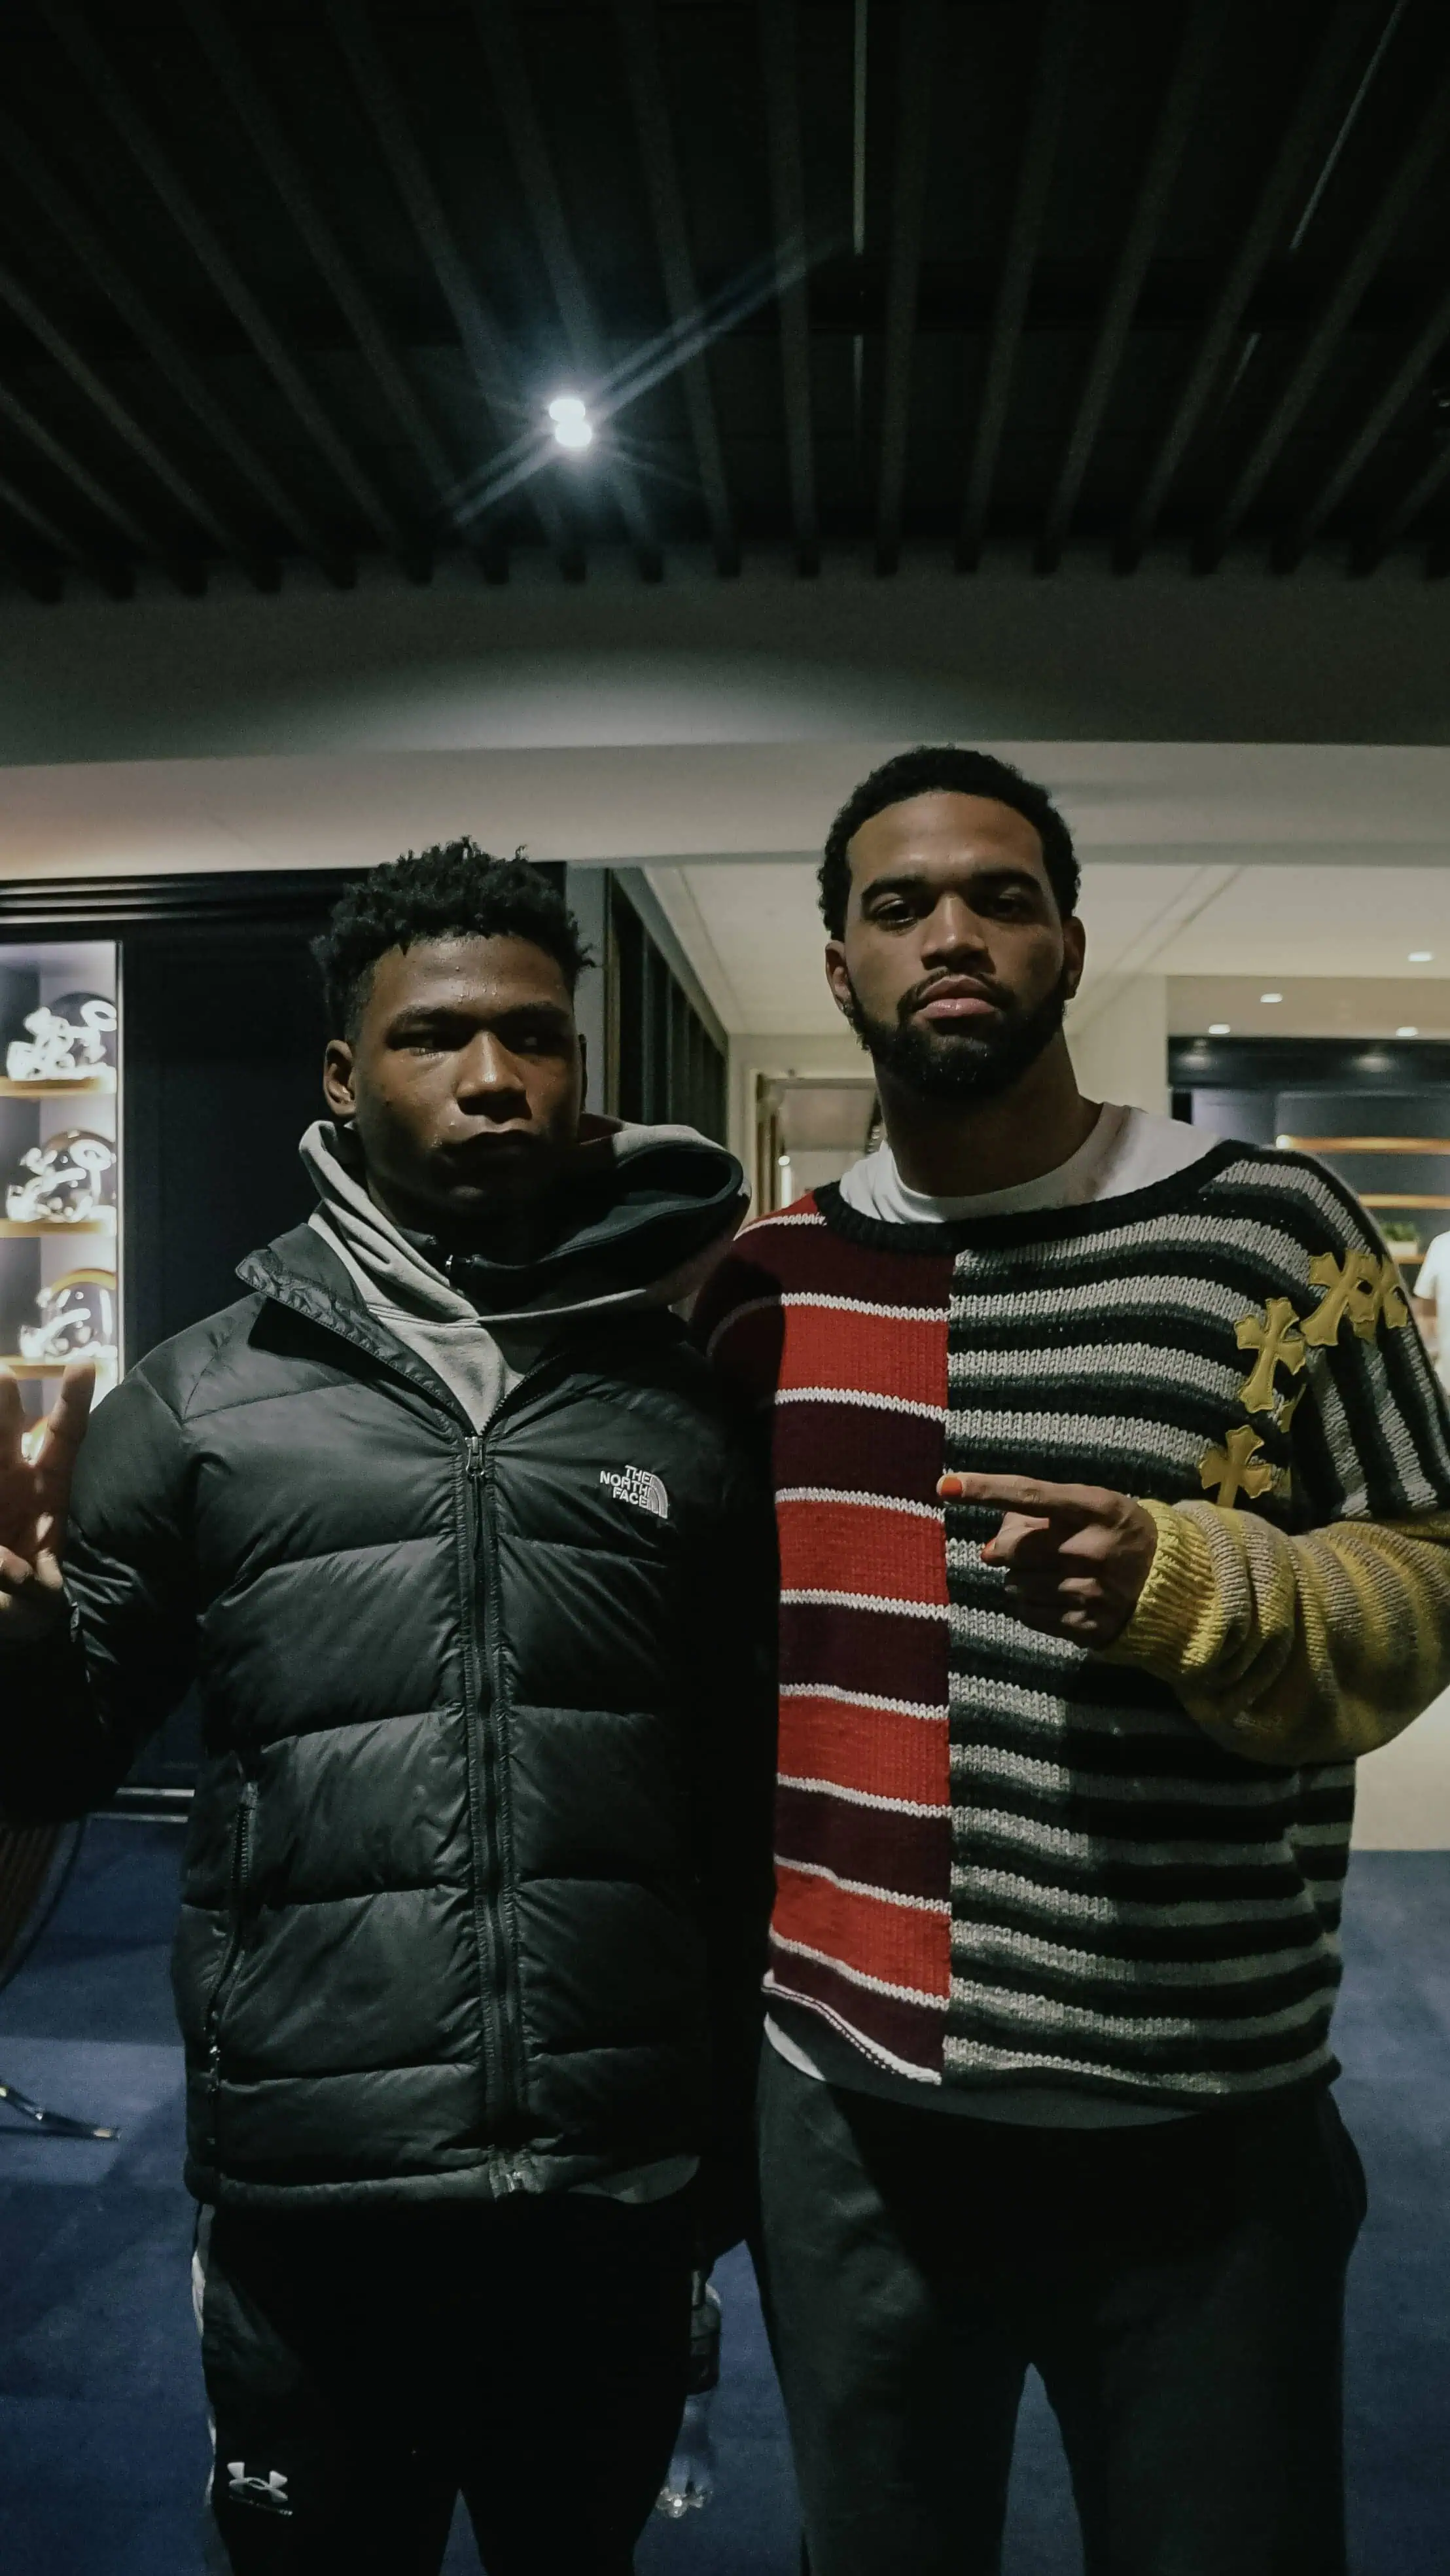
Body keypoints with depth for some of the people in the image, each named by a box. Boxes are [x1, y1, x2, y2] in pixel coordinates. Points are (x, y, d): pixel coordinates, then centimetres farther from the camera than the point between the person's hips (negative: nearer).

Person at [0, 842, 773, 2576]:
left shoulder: (687, 1409, 0)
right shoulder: (196, 1399, -3)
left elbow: (748, 1792, 5)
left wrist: (736, 2137, 10)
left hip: (621, 2197, 2)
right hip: (311, 2210, -1)